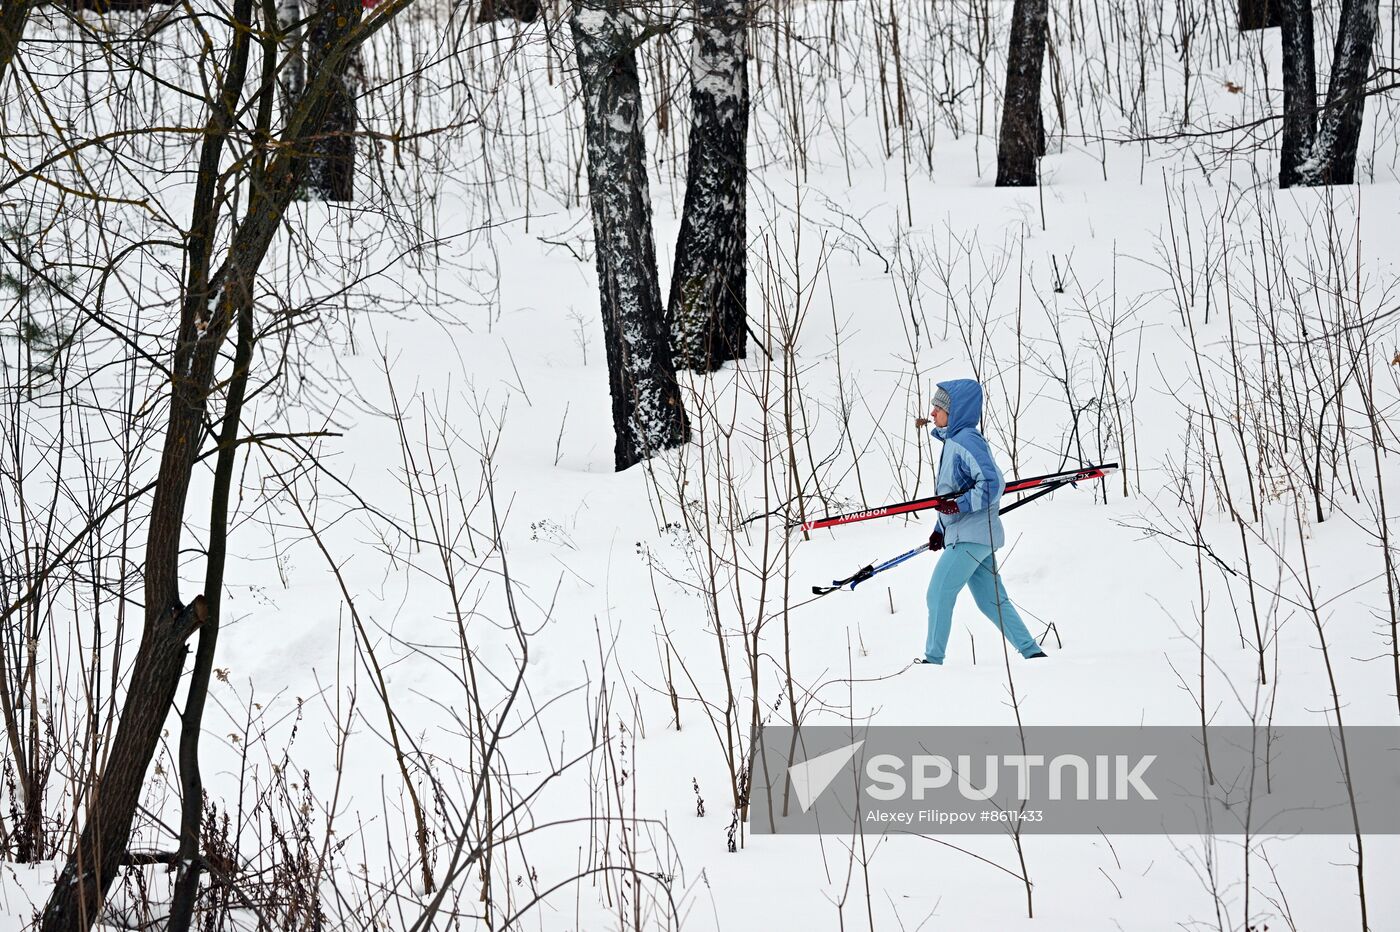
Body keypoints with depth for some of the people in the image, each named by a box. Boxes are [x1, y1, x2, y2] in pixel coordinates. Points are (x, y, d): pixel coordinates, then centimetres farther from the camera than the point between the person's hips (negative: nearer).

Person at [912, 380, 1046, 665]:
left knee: (938, 594, -6)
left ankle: (933, 659, -1)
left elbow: (992, 484, -24)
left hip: (971, 536, -10)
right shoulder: (952, 441, 16)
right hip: (963, 536, 10)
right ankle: (1032, 653, 12)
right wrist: (940, 530, 21)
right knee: (992, 601, 11)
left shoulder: (967, 441, -15)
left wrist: (960, 505, -29)